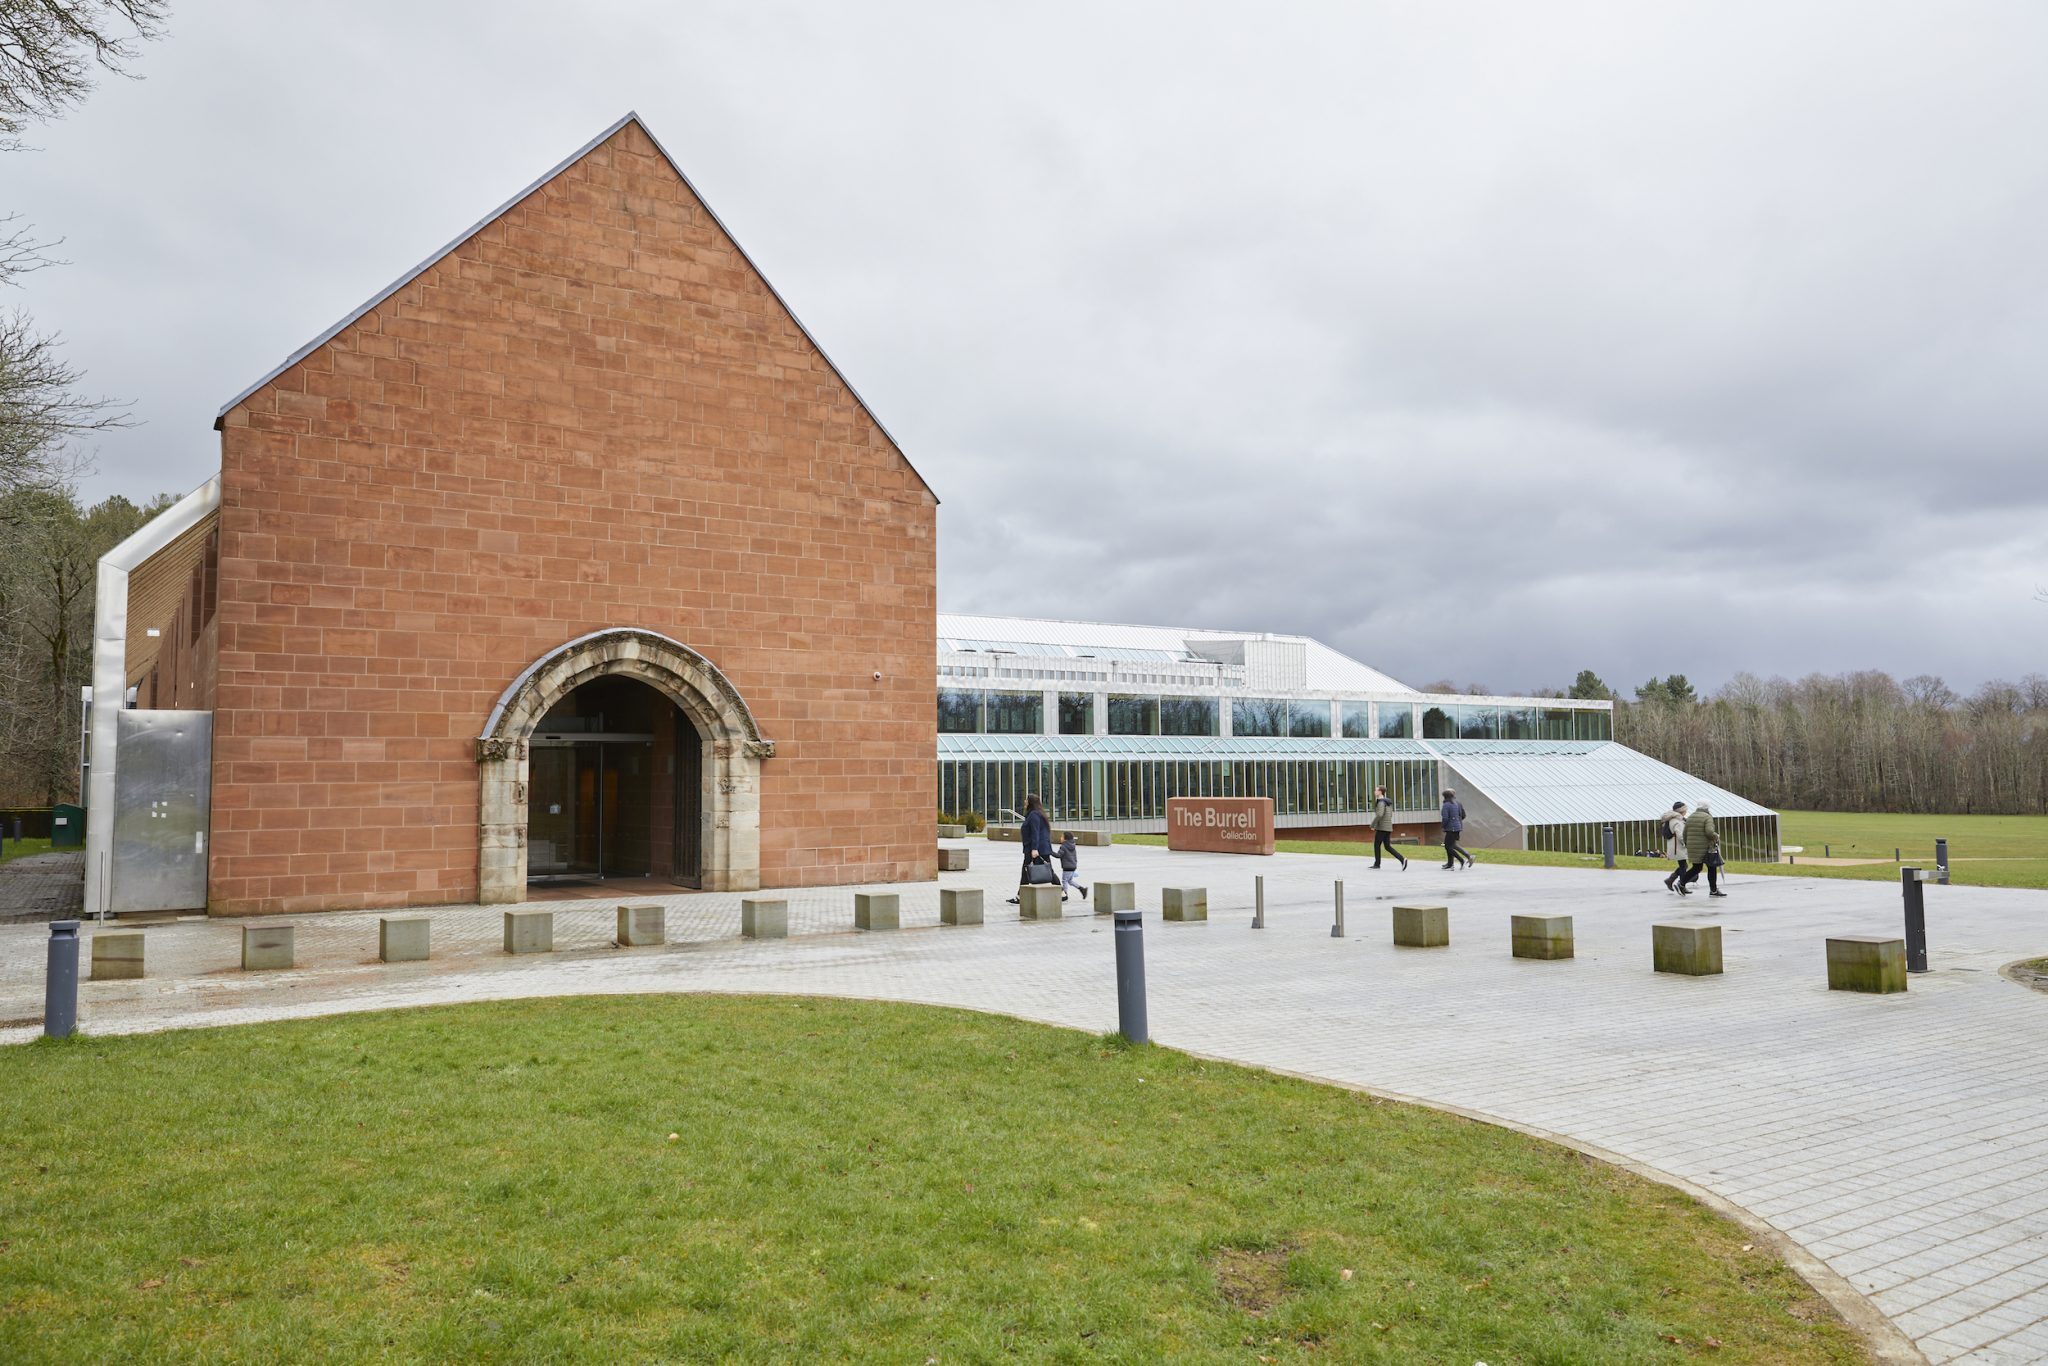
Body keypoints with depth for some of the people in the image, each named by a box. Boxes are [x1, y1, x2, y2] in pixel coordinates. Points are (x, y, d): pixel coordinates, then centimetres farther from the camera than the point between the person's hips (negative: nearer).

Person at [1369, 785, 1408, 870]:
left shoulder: (1381, 802, -15)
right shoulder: (1388, 801, 16)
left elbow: (1379, 815, -28)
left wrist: (1372, 824, -16)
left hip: (1382, 827, -9)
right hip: (1388, 827, 9)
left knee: (1376, 845, 6)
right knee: (1387, 847, 7)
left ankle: (1377, 864, 13)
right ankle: (1402, 859, -9)